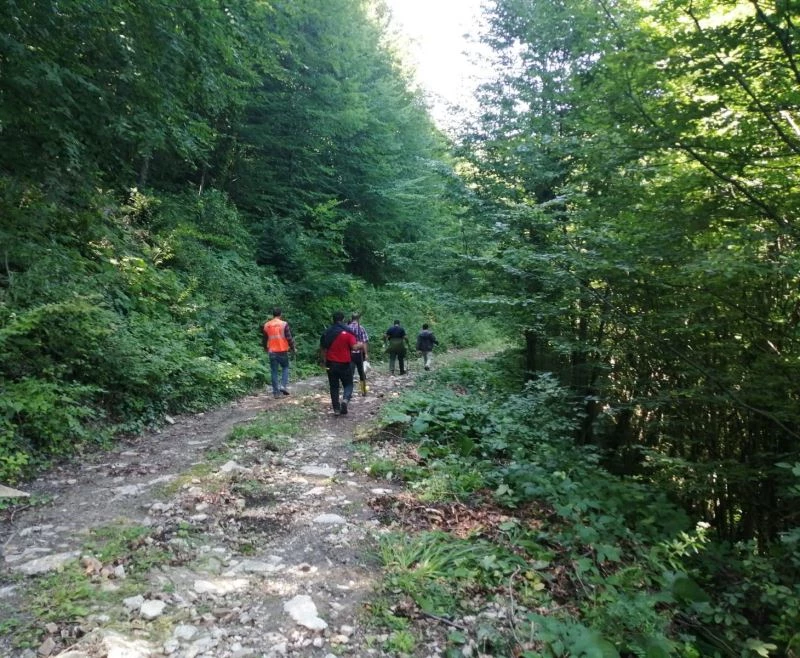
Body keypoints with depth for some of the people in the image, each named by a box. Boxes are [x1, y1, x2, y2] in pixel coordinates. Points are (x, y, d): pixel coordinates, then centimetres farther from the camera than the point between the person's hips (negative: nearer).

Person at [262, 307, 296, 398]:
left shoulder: (266, 325, 4)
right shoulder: (284, 324, -8)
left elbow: (264, 339, 15)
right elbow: (289, 338, -8)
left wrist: (266, 348, 32)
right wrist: (292, 348, 7)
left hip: (272, 352, 3)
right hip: (282, 351, -3)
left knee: (274, 371, 7)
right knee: (285, 367, 16)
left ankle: (276, 392, 8)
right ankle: (283, 385, -1)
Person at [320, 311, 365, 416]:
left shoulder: (326, 333, 4)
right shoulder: (348, 332, -9)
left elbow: (322, 349, 7)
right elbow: (355, 347, -17)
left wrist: (325, 361, 18)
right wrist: (361, 345, 4)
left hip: (331, 364, 3)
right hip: (344, 364, -3)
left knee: (334, 386, 11)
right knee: (348, 384, 10)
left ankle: (337, 409, 10)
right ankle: (345, 399, -17)